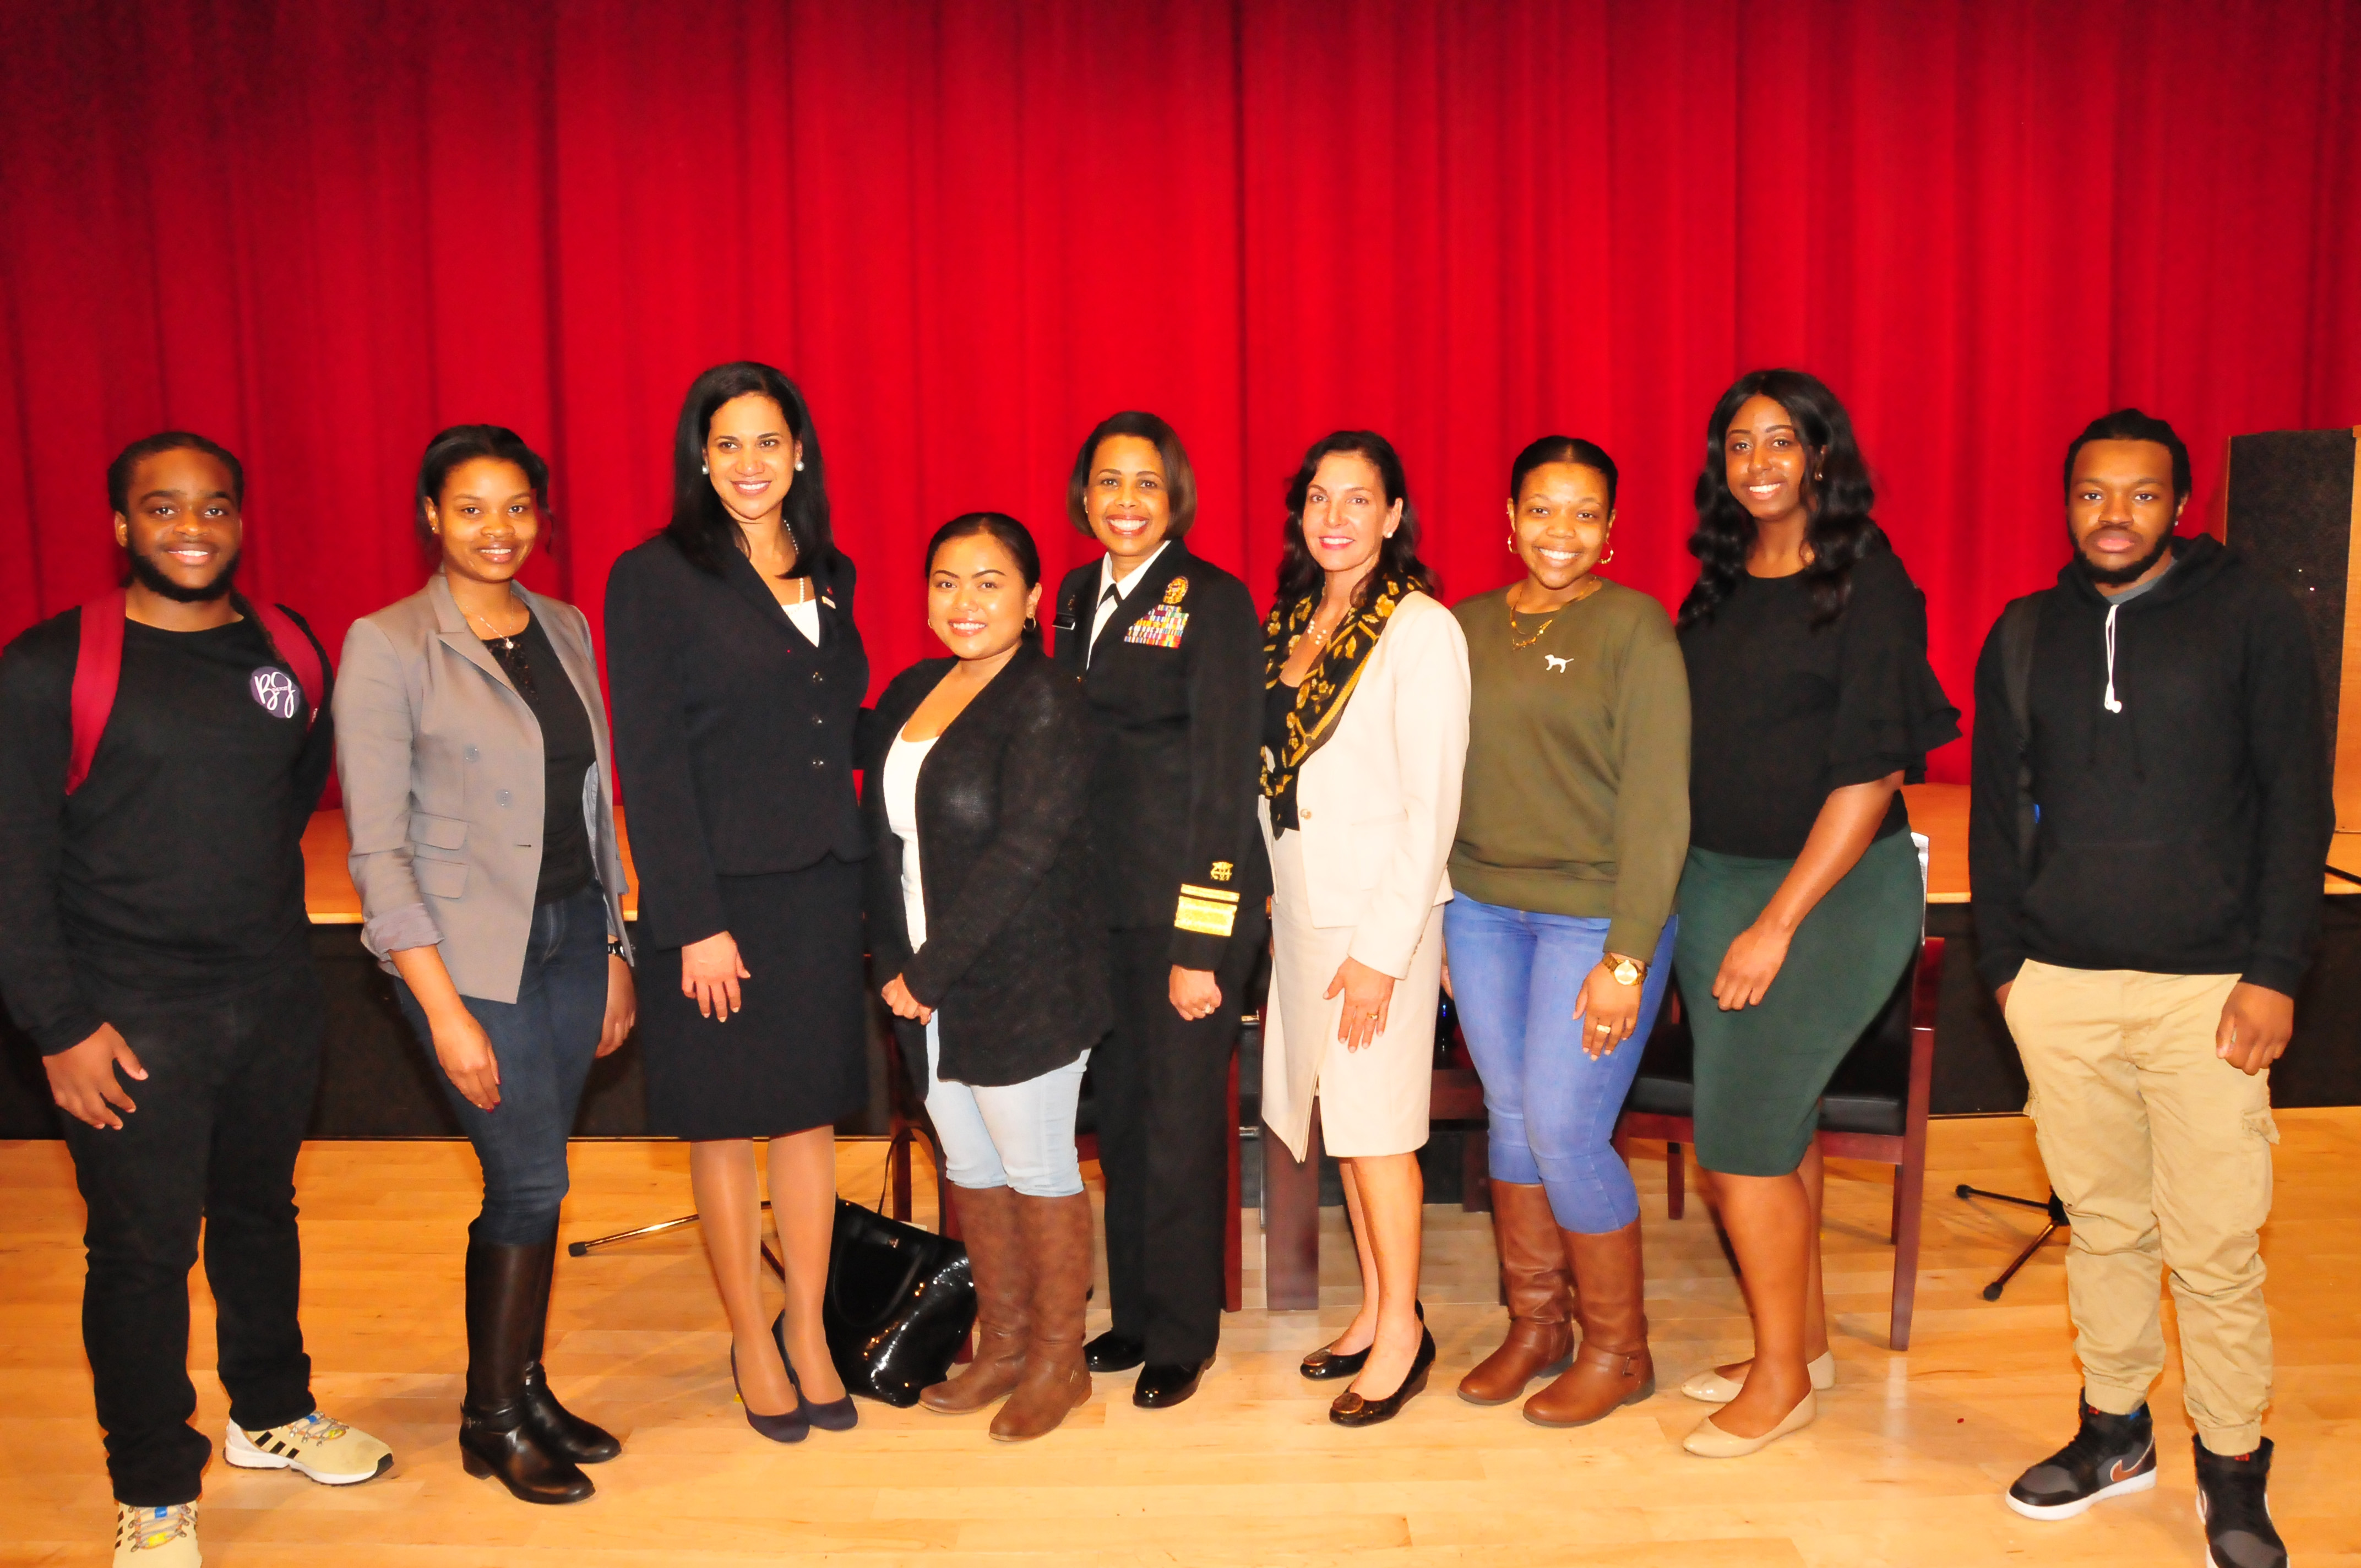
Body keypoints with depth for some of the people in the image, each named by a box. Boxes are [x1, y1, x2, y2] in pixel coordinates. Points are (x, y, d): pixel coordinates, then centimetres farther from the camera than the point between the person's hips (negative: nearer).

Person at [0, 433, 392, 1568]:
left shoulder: (289, 649, 4)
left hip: (276, 1001, 4)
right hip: (128, 1021, -4)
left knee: (262, 1213, 19)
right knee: (142, 1250, 4)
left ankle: (272, 1413, 39)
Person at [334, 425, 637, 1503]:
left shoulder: (565, 630, 8)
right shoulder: (387, 645, -9)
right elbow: (377, 847, -11)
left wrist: (614, 949, 11)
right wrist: (445, 1009, -15)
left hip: (572, 932, 5)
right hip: (467, 948, -5)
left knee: (532, 1178, 12)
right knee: (531, 1179, -2)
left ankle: (523, 1388, 27)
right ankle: (493, 1421, 17)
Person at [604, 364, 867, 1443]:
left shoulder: (830, 576, 10)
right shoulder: (653, 578, -6)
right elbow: (650, 764, -10)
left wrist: (864, 884, 8)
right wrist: (695, 922, -14)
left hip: (824, 886, 5)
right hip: (719, 892, -5)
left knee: (813, 1112, 12)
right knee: (726, 1123, 8)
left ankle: (809, 1330, 27)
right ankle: (753, 1343, 24)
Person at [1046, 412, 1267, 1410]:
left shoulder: (1214, 601, -9)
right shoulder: (1077, 596, 11)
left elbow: (1224, 778, -12)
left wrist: (1200, 944, -16)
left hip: (1192, 903, -6)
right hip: (1100, 904, 6)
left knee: (1180, 1122, 3)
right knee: (1119, 1115, 14)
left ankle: (1182, 1338, 21)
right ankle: (1132, 1315, 31)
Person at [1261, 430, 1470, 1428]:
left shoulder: (1421, 629, -13)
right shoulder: (1288, 623, 9)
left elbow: (1431, 806, -16)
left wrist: (1380, 948, -18)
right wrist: (1276, 905, 9)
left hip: (1380, 910, -7)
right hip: (1301, 906, 7)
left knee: (1374, 1123, 1)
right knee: (1335, 1116, 14)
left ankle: (1403, 1329, 18)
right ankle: (1375, 1307, 29)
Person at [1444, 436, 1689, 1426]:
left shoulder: (1635, 627, -7)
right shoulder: (1470, 626, 9)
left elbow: (1657, 803, -11)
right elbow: (1445, 778, 12)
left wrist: (1628, 958, -15)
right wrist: (1432, 923, 9)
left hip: (1593, 915, -5)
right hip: (1480, 908, 5)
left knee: (1566, 1132, -4)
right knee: (1510, 1118, 11)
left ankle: (1617, 1351, 18)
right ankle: (1533, 1326, 29)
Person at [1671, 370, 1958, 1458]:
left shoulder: (1869, 589, -11)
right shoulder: (1719, 588, 9)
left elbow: (1872, 775, -15)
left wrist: (1777, 925, -17)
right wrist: (1705, 912, 6)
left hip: (1833, 890, -6)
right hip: (1713, 879, 6)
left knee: (1739, 1136, -5)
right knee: (1776, 1120, 14)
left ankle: (1782, 1377, 14)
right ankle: (1805, 1339, 31)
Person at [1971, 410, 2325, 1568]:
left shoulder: (2248, 616, 2)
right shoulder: (2026, 635, 10)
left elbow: (2296, 803, -1)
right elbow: (1997, 812, 14)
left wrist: (2274, 972, -7)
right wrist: (2002, 961, 9)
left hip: (2206, 985, -3)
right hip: (2061, 988, 3)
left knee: (2215, 1246, 1)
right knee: (2101, 1224, 12)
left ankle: (2233, 1469, 18)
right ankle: (2115, 1429, 28)